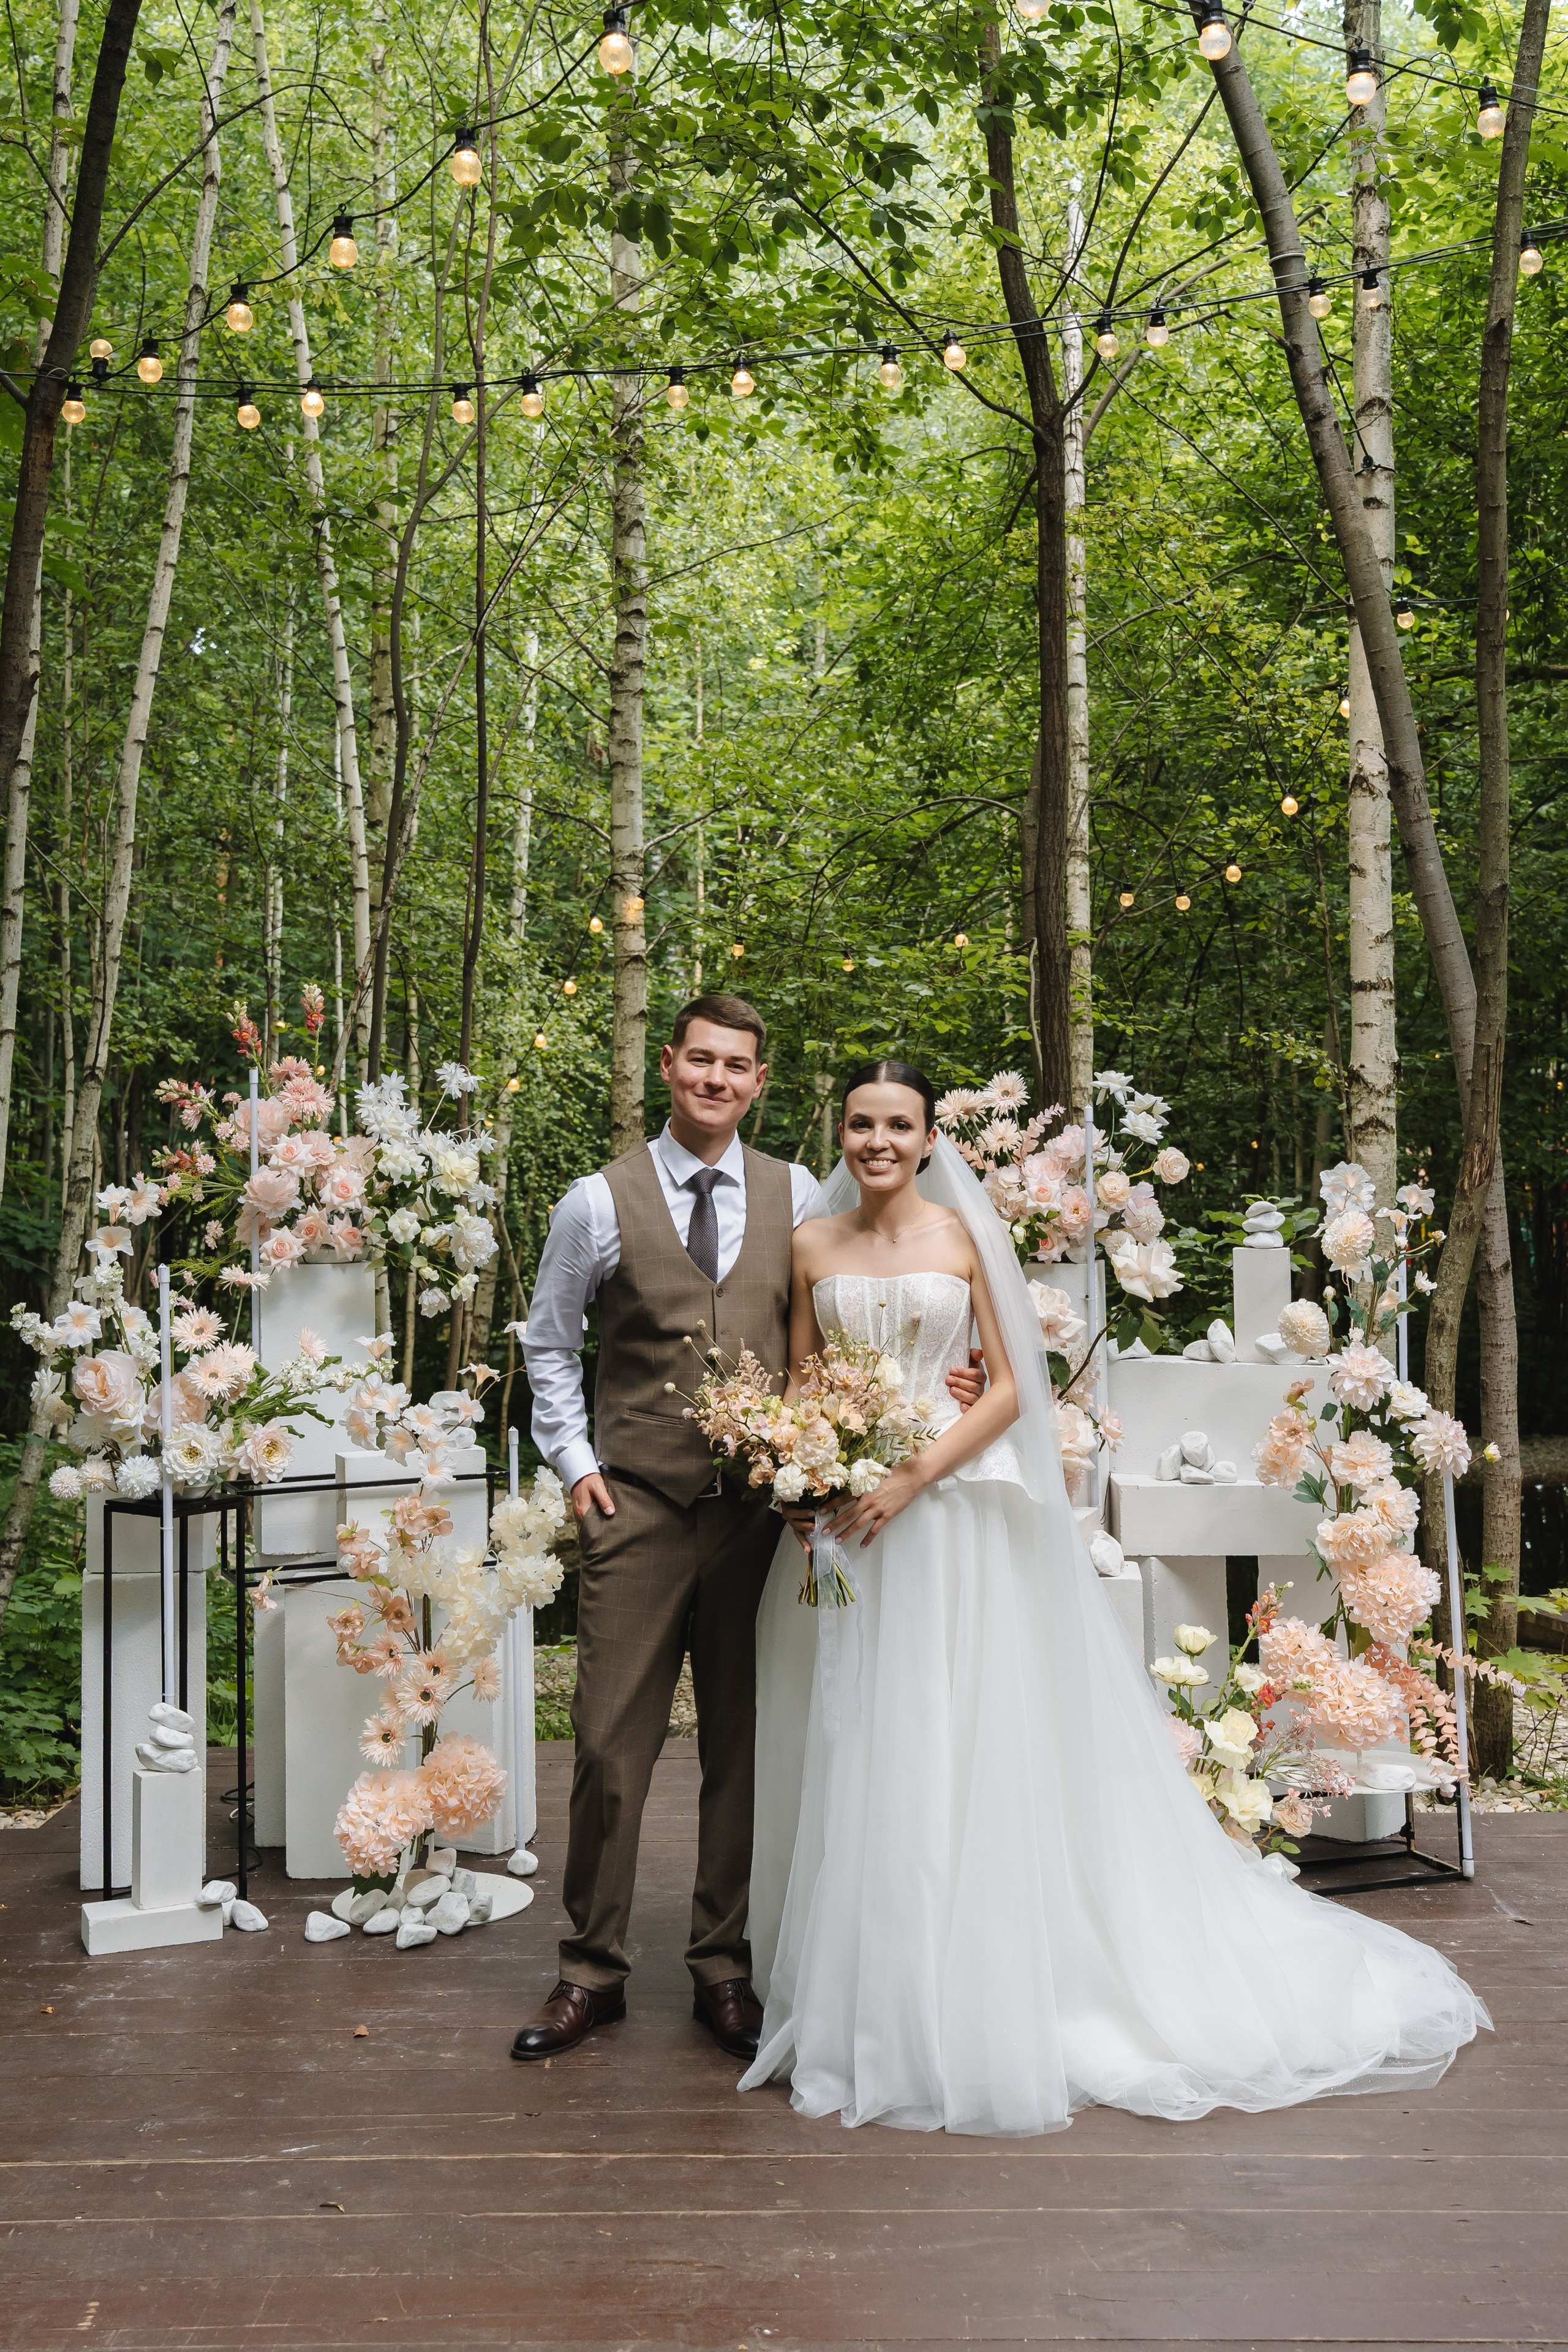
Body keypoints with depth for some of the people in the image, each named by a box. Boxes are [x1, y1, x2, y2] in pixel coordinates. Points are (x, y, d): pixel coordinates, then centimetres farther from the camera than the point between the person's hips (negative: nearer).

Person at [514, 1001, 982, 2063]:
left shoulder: (800, 1197, 6)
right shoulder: (602, 1201, 1)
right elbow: (550, 1343, 11)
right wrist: (575, 1462, 2)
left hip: (758, 1504, 2)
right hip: (636, 1507, -1)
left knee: (743, 1747, 9)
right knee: (612, 1745, 0)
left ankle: (725, 1968, 24)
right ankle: (594, 1970, 17)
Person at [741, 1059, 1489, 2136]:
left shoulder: (965, 1237, 0)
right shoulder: (814, 1247, 8)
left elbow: (1008, 1390, -3)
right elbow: (795, 1387, 11)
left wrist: (911, 1479, -14)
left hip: (950, 1520, -3)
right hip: (842, 1518, 3)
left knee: (955, 1758, -1)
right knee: (851, 1757, 7)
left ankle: (965, 2013, 12)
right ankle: (857, 2005, 21)